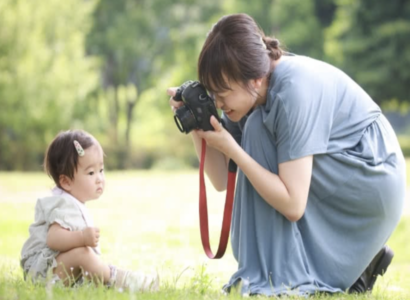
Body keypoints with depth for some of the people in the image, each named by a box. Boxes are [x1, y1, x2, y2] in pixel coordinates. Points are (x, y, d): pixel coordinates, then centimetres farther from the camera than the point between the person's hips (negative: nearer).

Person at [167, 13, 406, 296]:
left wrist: (230, 148, -30)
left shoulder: (294, 90, -29)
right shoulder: (247, 91, -5)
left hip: (376, 184, -9)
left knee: (261, 130, -20)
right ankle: (356, 261, 13)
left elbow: (293, 205, -31)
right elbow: (222, 180, -3)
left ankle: (285, 277, -16)